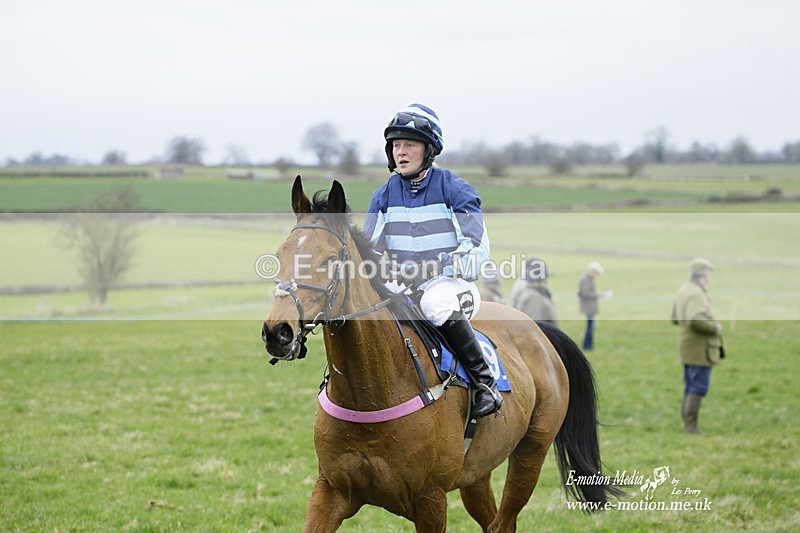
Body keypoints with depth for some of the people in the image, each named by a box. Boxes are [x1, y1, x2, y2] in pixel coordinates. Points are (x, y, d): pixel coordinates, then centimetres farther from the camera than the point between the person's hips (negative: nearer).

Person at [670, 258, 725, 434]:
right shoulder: (696, 294, -20)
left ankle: (687, 424, 19)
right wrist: (715, 327, -20)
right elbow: (696, 320, -33)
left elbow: (675, 318, 20)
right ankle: (691, 425, -7)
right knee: (698, 388, -6)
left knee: (690, 387, 15)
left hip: (688, 348, 10)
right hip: (700, 349, -10)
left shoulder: (684, 290, 11)